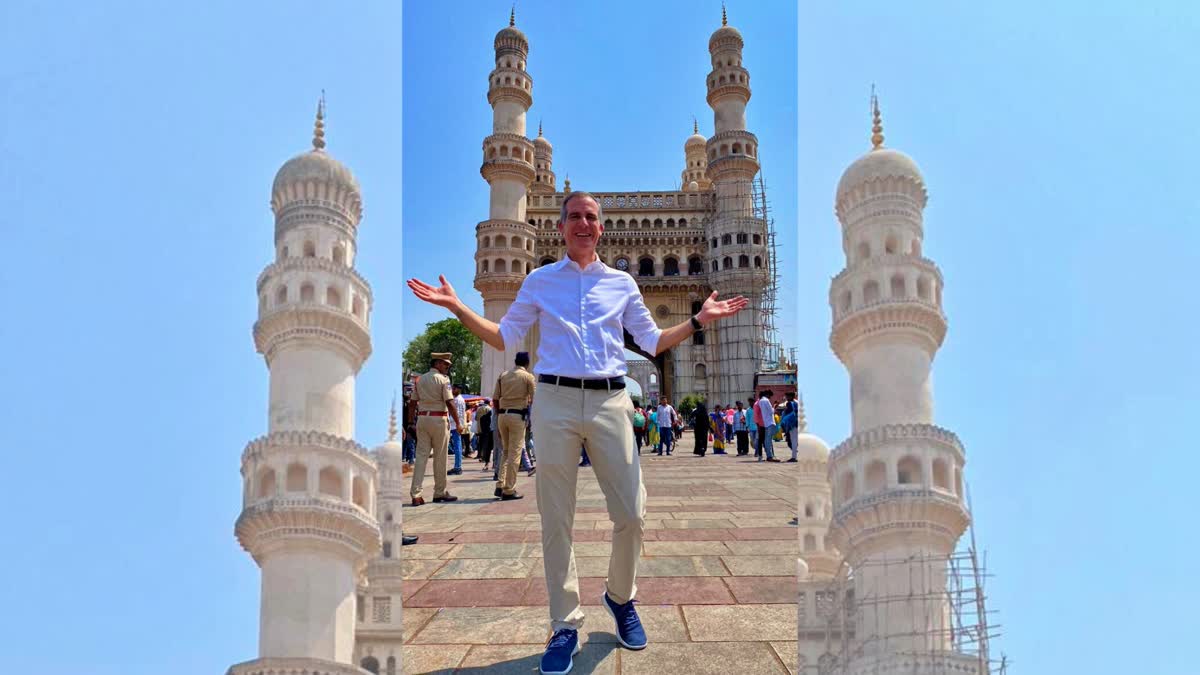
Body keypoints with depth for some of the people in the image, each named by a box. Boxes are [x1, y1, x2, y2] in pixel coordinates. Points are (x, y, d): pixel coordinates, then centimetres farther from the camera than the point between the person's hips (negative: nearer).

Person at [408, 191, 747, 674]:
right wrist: (458, 308, 4)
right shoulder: (539, 281, 12)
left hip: (610, 402, 1)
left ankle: (621, 597, 26)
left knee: (631, 514, -1)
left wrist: (699, 320, 8)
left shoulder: (622, 283, 14)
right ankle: (565, 626, 11)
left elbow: (652, 341, 18)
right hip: (556, 402, -1)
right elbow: (505, 338, 13)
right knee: (556, 520, 1)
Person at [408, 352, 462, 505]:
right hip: (439, 419, -5)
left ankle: (415, 494, -4)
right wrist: (458, 423, -9)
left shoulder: (420, 379, 11)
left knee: (421, 455, 2)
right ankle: (439, 493, 13)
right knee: (439, 457, 5)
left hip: (422, 418, 5)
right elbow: (450, 403, -13)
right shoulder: (443, 379, -6)